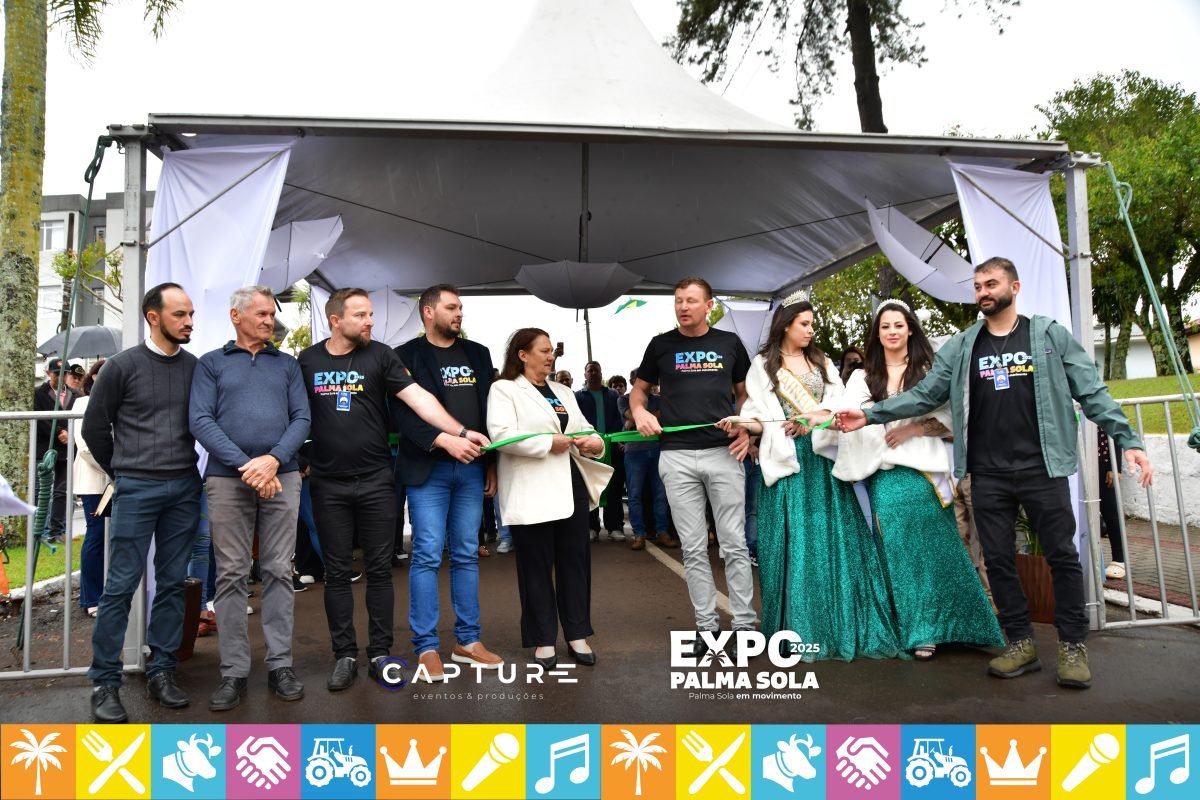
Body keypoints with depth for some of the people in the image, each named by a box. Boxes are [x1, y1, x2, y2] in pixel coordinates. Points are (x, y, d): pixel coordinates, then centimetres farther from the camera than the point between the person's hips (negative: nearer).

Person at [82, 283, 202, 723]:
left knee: (172, 583, 8)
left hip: (185, 488, 3)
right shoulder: (123, 366, -3)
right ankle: (105, 682, 9)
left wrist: (188, 470, 11)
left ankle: (161, 671, 19)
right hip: (136, 489, -3)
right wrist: (122, 472, 9)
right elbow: (95, 426, 4)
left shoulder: (196, 368, 6)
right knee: (121, 585, -1)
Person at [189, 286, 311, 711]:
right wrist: (246, 465, -13)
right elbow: (200, 421, -2)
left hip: (282, 477, 1)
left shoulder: (287, 364, 14)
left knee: (279, 572, 4)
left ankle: (280, 665, 11)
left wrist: (273, 460, -12)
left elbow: (301, 418, 5)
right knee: (231, 575, 2)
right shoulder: (211, 363, 9)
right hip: (227, 480, -1)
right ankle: (234, 671, 11)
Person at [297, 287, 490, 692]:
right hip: (329, 484, 1)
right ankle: (345, 655, 20)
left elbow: (418, 397, -11)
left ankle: (380, 653, 18)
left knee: (379, 569, 6)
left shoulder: (380, 355, -2)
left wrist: (459, 431, -21)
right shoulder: (307, 361, 3)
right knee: (337, 572, 8)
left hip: (376, 480, -1)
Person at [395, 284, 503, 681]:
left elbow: (491, 409, 14)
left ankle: (467, 640, 18)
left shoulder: (478, 354, 14)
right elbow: (406, 414, -11)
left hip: (472, 469, 5)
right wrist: (442, 439, -25)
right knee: (427, 556, -2)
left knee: (466, 554, 9)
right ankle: (426, 647, 7)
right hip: (428, 470, -4)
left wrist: (493, 464, 10)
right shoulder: (407, 355, -1)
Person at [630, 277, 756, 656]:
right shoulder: (661, 344, 7)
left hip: (724, 452, 0)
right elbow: (639, 388, 17)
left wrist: (747, 428, -1)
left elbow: (744, 392, 16)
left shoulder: (729, 342, 8)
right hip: (677, 456, 1)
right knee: (693, 548, 6)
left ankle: (744, 624, 12)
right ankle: (706, 625, 16)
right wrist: (640, 411, -5)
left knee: (734, 544, 2)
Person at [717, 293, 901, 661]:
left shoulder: (822, 362, 15)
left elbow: (838, 405, 5)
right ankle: (798, 629, 8)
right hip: (785, 459, -3)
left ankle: (839, 625, 10)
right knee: (792, 543, -1)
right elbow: (759, 416, -1)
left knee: (831, 540, 1)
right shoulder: (763, 365, 5)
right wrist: (743, 423, -23)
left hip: (823, 457, 3)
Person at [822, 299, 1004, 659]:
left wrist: (913, 429, -12)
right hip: (884, 475, 2)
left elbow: (951, 419, 2)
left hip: (923, 471, -2)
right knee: (898, 551, 3)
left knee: (932, 548, -2)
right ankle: (914, 631, 12)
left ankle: (932, 627, 8)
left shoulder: (929, 370, 6)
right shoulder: (862, 378, 11)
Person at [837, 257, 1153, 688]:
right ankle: (1021, 643, 21)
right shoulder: (960, 347, 7)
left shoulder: (1050, 335, 2)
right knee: (998, 559, 7)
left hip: (1042, 468, -2)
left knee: (1062, 555, 4)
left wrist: (1129, 440, -8)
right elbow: (923, 395, 4)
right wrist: (869, 414, -6)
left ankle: (1073, 646, 18)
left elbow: (1092, 392, 1)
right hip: (988, 474, 2)